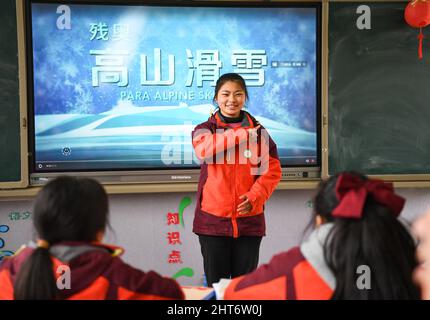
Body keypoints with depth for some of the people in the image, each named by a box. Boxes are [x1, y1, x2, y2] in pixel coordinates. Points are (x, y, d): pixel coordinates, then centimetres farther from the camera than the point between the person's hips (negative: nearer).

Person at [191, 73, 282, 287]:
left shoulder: (258, 131, 8)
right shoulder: (204, 130, 5)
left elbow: (273, 170, 2)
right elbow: (204, 150, -19)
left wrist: (255, 196, -13)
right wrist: (242, 134, -18)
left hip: (249, 219, 1)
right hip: (212, 219, -1)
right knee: (216, 284, 7)